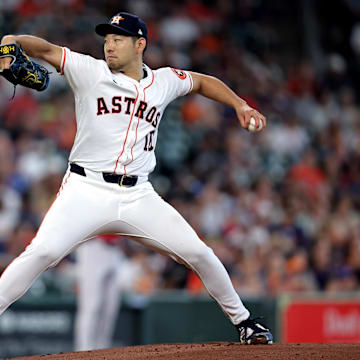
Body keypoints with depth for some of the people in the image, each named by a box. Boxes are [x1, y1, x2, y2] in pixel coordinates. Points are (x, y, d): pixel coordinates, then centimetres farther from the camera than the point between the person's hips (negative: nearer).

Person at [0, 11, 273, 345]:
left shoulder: (163, 81, 11)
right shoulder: (90, 72, 1)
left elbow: (202, 82, 29)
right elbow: (46, 49, -11)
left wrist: (239, 105, 16)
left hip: (138, 196, 3)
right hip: (87, 189, -3)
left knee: (198, 253, -2)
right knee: (43, 251, -24)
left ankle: (242, 320, 18)